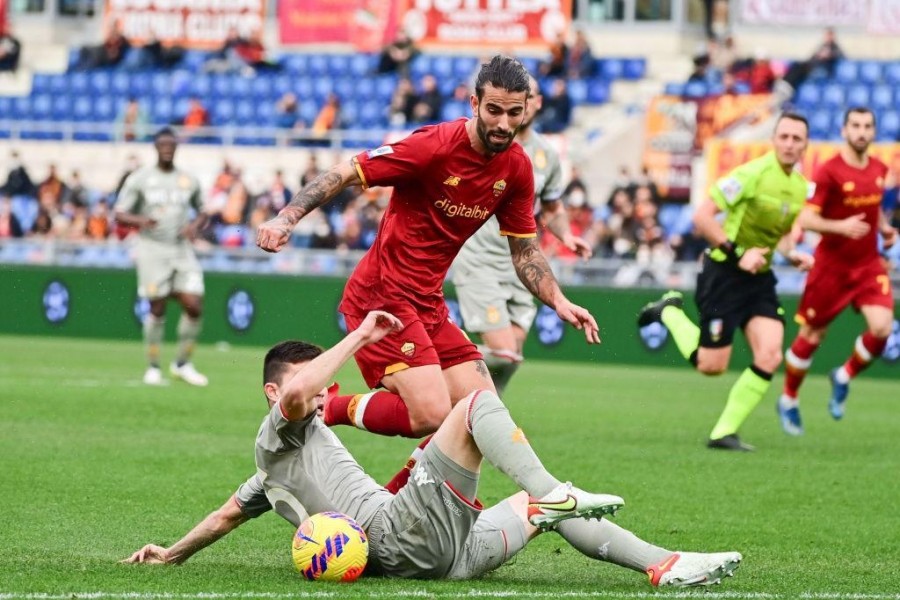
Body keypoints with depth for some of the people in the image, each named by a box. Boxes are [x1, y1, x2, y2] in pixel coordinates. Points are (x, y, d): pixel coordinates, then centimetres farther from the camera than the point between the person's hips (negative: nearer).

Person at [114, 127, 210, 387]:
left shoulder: (189, 181, 10)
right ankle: (153, 367, 10)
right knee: (157, 309, -2)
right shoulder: (139, 179, 0)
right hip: (152, 250, -3)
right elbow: (119, 214, -3)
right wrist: (141, 221, -23)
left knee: (194, 307, -6)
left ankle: (182, 364, 10)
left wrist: (195, 226, -1)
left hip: (182, 250, 3)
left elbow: (202, 212, 22)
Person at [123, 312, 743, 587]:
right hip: (403, 529, -10)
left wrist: (173, 553, 51)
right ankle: (553, 494, -31)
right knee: (479, 401, -12)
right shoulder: (277, 437, 5)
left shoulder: (278, 474, 34)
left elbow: (227, 513, 39)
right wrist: (361, 336, -8)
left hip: (426, 558, 10)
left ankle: (663, 565, 3)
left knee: (545, 507, 16)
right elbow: (295, 391, -16)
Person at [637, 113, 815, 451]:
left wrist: (792, 254, 2)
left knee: (770, 356, -11)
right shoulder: (752, 174, -18)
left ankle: (724, 433, 0)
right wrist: (738, 252, -23)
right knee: (711, 366, -3)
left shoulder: (801, 187, 6)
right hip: (724, 274, -6)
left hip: (759, 277, 6)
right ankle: (669, 312, 25)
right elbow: (702, 217, -19)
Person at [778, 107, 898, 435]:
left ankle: (844, 377, 12)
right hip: (832, 266, -4)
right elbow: (805, 218, -19)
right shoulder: (830, 172, -15)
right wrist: (840, 227, -33)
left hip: (869, 265, 4)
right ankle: (788, 401, 27)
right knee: (812, 336, 6)